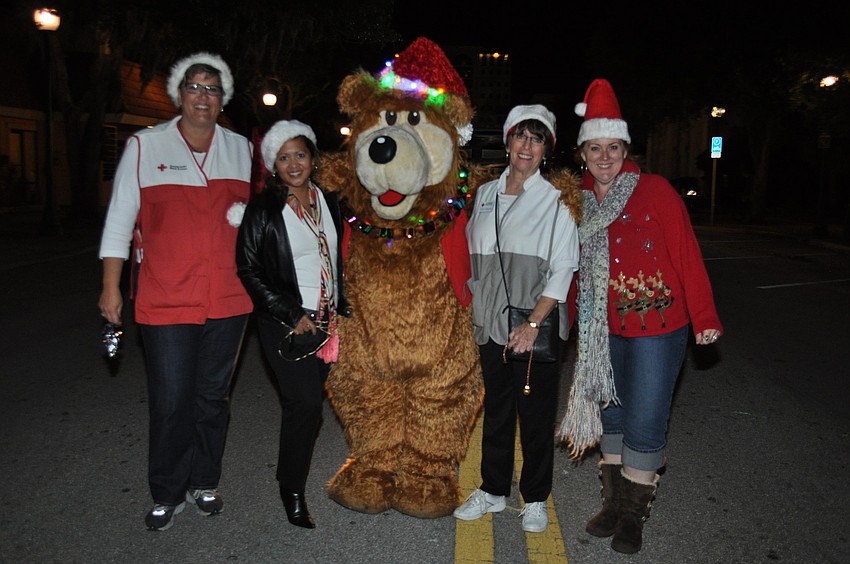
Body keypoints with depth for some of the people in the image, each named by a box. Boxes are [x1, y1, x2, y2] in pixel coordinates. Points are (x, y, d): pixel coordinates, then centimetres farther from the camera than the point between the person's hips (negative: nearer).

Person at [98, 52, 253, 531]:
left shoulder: (242, 149, 9)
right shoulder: (145, 147, 1)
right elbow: (120, 218, 2)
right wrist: (111, 287, 0)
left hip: (228, 298, 3)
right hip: (165, 300, -2)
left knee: (213, 396, 13)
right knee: (171, 400, 1)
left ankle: (204, 482, 31)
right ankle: (169, 494, 22)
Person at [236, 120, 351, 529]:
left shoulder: (329, 202, 9)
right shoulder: (263, 210, -6)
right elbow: (249, 271, -8)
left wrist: (340, 308, 10)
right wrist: (292, 315, -11)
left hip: (326, 320, 5)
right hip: (286, 323, -5)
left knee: (310, 401, 9)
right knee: (305, 402, -10)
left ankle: (294, 473, 27)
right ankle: (292, 490, 8)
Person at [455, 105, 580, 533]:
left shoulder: (555, 200, -5)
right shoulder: (485, 194, 10)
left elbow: (562, 269, -9)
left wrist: (533, 324, -16)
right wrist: (475, 308, 12)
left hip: (537, 327, -4)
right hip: (491, 322, 4)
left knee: (536, 414, 7)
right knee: (496, 409, 15)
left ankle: (535, 499, 25)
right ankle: (493, 490, 31)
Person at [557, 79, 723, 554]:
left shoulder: (655, 190, -9)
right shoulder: (580, 199, 4)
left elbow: (687, 253, -10)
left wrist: (704, 317, -12)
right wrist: (576, 316, 10)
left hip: (656, 326, -5)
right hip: (604, 328, 5)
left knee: (644, 422, 1)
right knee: (610, 411, 15)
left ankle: (634, 515, 21)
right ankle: (614, 502, 33)